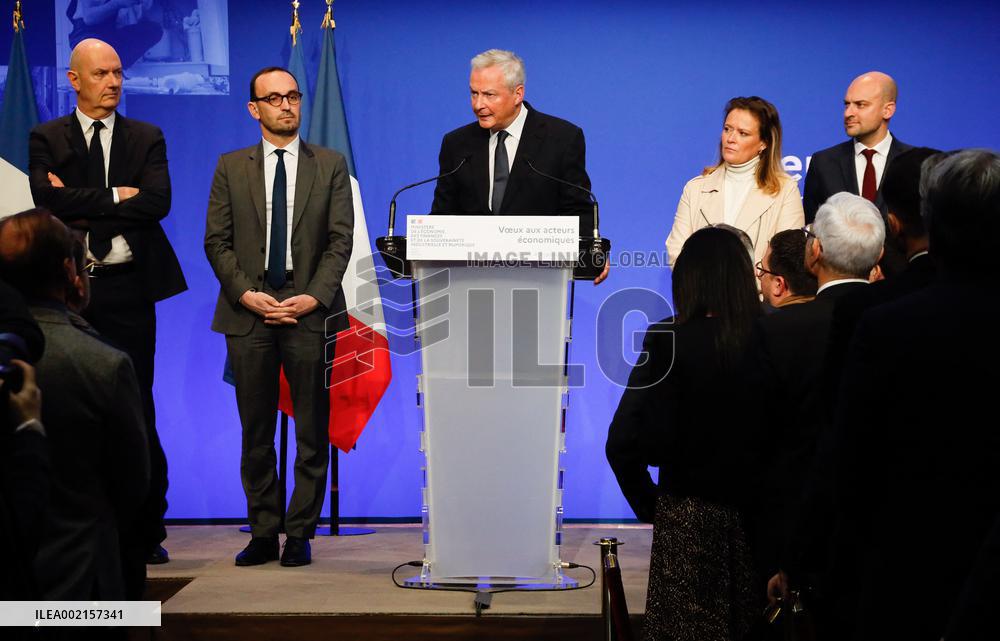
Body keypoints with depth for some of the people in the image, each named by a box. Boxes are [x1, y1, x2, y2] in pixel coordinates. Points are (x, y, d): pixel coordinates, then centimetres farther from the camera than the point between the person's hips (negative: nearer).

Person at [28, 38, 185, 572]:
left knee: (135, 410, 2)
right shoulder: (46, 139, 8)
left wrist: (83, 207, -10)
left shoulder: (146, 138, 9)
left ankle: (147, 529, 10)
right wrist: (116, 196, -9)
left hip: (127, 288, 0)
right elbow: (49, 201, -10)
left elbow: (157, 202, -8)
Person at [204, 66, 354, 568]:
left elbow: (341, 240, 1)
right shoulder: (231, 167, 10)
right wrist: (245, 294, -8)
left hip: (309, 311, -1)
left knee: (312, 432, 1)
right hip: (248, 313, 1)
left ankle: (300, 534, 10)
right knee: (256, 432, 5)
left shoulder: (330, 165, 8)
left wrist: (314, 297, -11)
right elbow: (217, 241, 6)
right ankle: (264, 534, 14)